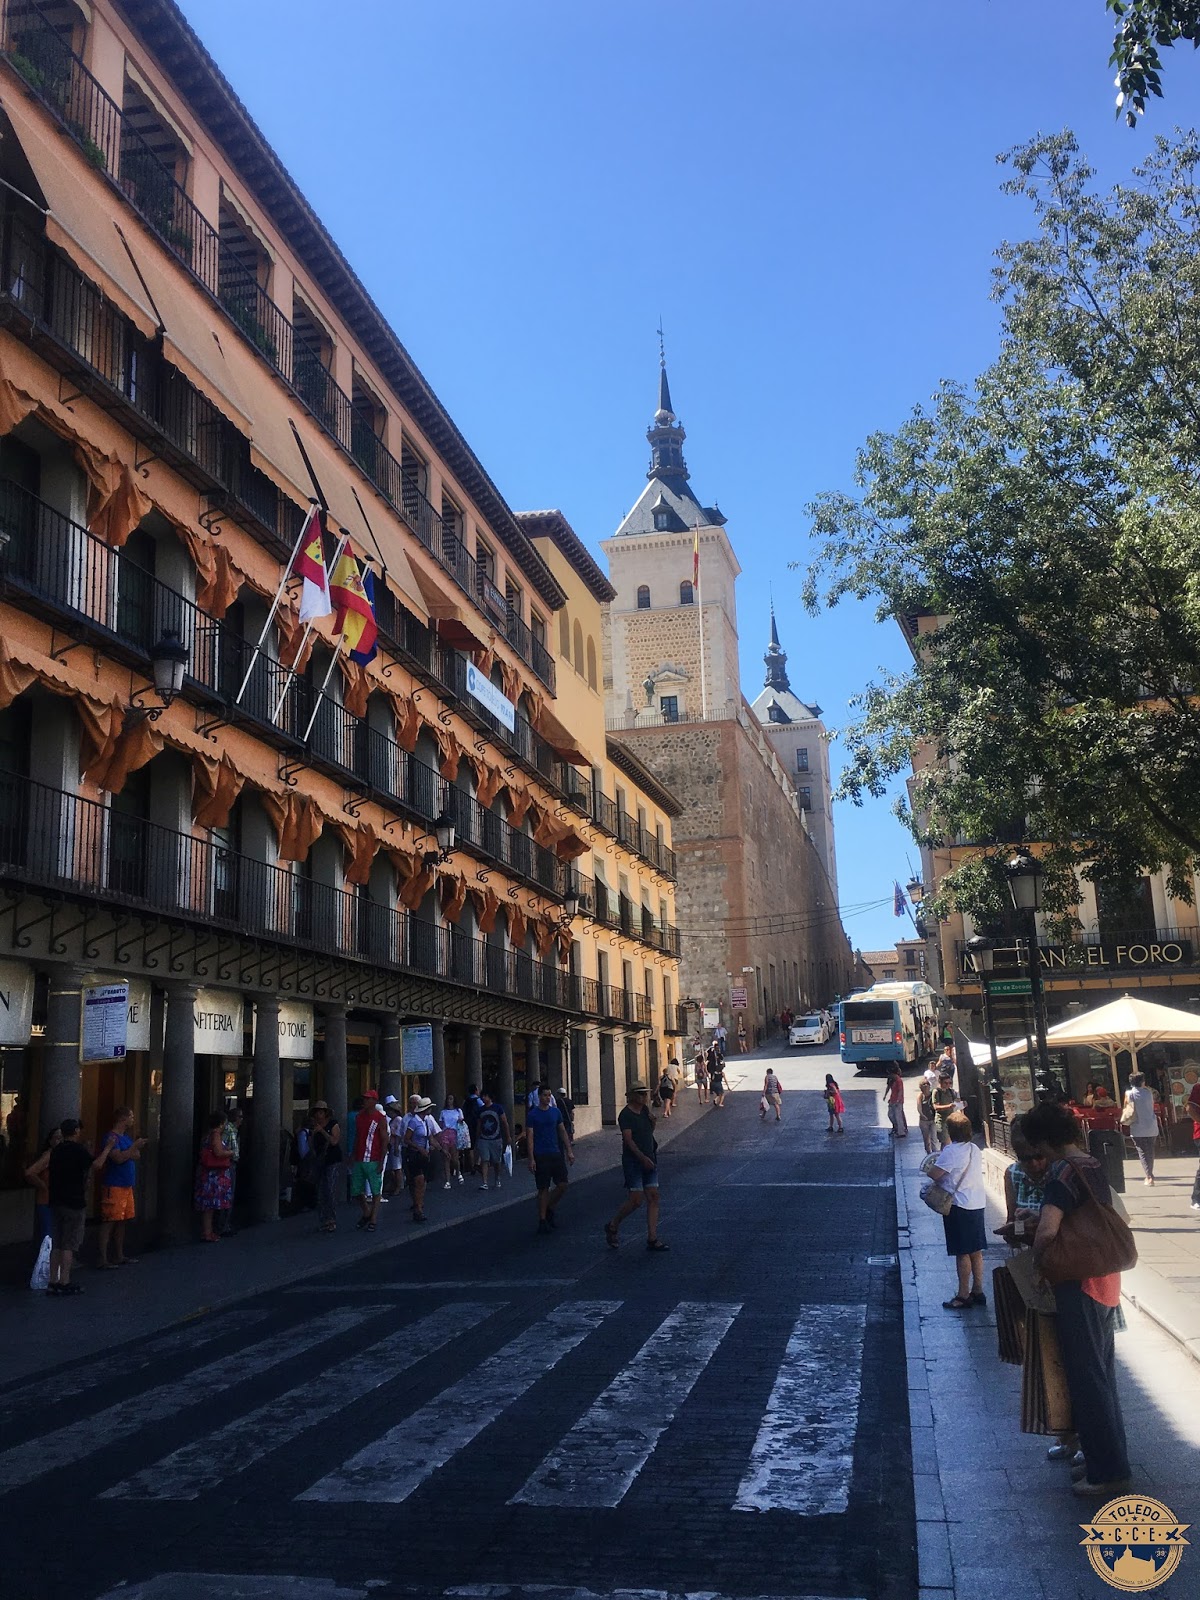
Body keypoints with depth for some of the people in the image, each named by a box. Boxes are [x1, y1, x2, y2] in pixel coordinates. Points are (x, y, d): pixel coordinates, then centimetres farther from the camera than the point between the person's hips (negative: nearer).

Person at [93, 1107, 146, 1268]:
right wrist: (134, 1146, -14)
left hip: (126, 1186, 9)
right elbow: (119, 1158, -23)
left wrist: (137, 1148, -6)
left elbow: (137, 1157, 14)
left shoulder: (126, 1137, 17)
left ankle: (120, 1256, 20)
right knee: (109, 1222, -9)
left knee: (121, 1222, 13)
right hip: (114, 1186, -9)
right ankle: (103, 1259, -9)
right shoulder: (111, 1137, -12)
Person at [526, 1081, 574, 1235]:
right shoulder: (532, 1115, -6)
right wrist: (531, 1159, -13)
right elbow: (530, 1137, -7)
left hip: (556, 1154, 5)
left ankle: (550, 1210, 22)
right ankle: (542, 1221, 9)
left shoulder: (555, 1112, 8)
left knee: (562, 1185, 0)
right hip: (541, 1157, -5)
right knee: (543, 1189, -1)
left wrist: (569, 1151, 7)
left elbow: (563, 1132, 13)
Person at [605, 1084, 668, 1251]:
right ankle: (612, 1227, 13)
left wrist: (652, 1121, 2)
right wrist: (643, 1158, -27)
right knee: (636, 1200, -9)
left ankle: (652, 1239, 3)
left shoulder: (645, 1110, 11)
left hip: (649, 1160, 7)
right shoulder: (626, 1115, -11)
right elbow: (628, 1139, -19)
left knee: (653, 1198, 1)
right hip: (633, 1161, -7)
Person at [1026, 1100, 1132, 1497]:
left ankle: (1108, 1472, 9)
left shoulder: (1063, 1171, -20)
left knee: (1087, 1379, 1)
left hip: (1079, 1285, -9)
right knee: (1102, 1374, 18)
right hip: (1106, 1281, 9)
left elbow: (1047, 1231, -31)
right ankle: (1105, 1456, 29)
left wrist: (1037, 1263, -11)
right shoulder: (1094, 1166, 7)